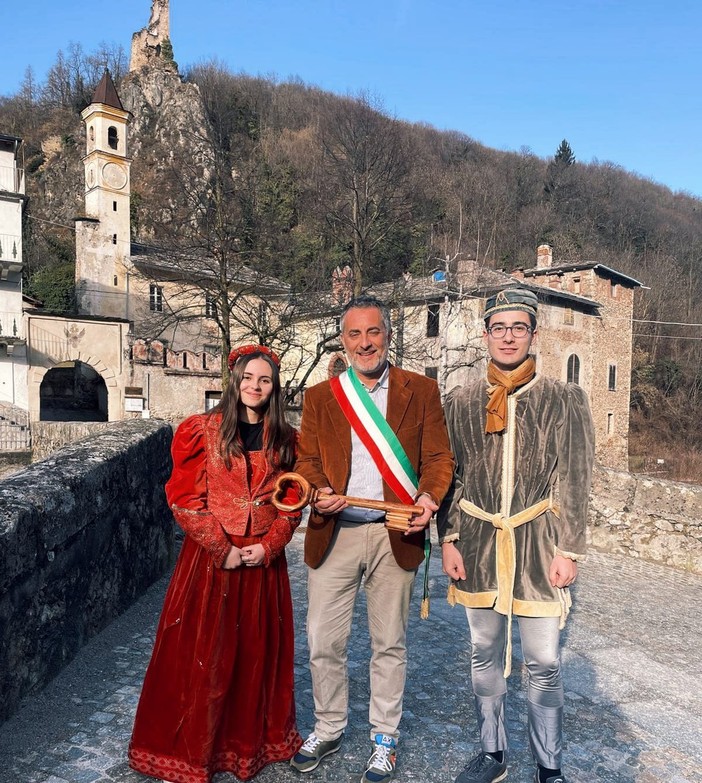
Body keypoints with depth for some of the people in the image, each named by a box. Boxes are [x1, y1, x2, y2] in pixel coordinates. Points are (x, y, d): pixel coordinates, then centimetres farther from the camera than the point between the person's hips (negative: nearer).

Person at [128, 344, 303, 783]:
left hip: (264, 560, 3)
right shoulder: (202, 430, -3)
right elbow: (184, 498, -7)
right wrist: (221, 549, -12)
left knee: (259, 652, 13)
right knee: (202, 653, 6)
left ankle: (253, 739, 35)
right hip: (211, 557, -3)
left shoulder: (285, 439, 6)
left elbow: (292, 502, 5)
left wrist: (268, 546, -9)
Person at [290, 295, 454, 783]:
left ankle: (385, 739, 33)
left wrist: (429, 496, -17)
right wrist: (319, 493, -15)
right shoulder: (319, 397, 7)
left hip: (396, 535, -1)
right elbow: (307, 460, 5)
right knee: (324, 642, 10)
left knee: (389, 644, 13)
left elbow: (439, 456, 1)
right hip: (333, 534, 2)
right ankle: (329, 730, 34)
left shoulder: (421, 391, 4)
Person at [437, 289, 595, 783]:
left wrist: (569, 551, -6)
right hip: (478, 543, 3)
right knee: (485, 656, 15)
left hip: (539, 545, -2)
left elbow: (576, 483, -3)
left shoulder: (565, 400, -3)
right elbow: (449, 477, 5)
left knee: (544, 663, 7)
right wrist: (448, 540, 1)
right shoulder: (462, 402, 3)